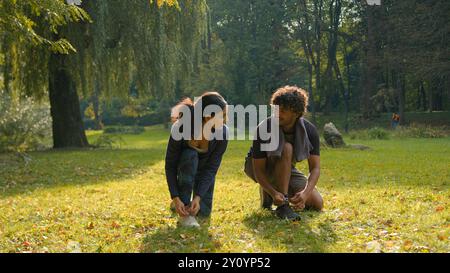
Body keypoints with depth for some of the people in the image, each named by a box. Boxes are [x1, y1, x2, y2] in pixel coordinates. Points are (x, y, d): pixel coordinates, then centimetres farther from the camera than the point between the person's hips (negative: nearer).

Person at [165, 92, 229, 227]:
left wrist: (198, 197, -34)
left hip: (204, 170, 2)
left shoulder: (222, 132, -29)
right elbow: (170, 165, -28)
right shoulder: (180, 128, -35)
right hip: (184, 168, -2)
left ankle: (190, 200, 29)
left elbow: (212, 168, -26)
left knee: (203, 212, -7)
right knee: (190, 156, -36)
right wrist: (175, 198, -34)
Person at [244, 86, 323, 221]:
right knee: (286, 148, -35)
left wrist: (305, 192, -43)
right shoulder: (263, 129, -30)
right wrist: (274, 193, -45)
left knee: (317, 204, -7)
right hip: (256, 166, -4)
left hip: (284, 170, 5)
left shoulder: (310, 130, -22)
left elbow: (315, 168, -24)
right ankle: (282, 205, -31)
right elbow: (258, 170, -28)